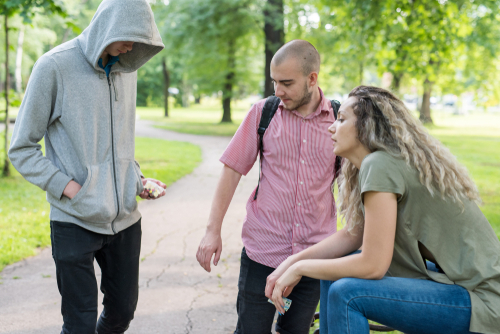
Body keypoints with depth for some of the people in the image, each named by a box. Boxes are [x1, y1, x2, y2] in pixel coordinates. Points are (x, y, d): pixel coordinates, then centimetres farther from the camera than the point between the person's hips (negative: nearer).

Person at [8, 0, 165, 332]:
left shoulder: (127, 70, 7)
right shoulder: (55, 66, -11)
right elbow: (22, 149, -7)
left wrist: (138, 179, 4)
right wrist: (69, 187, -16)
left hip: (125, 216, 6)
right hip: (76, 221, -5)